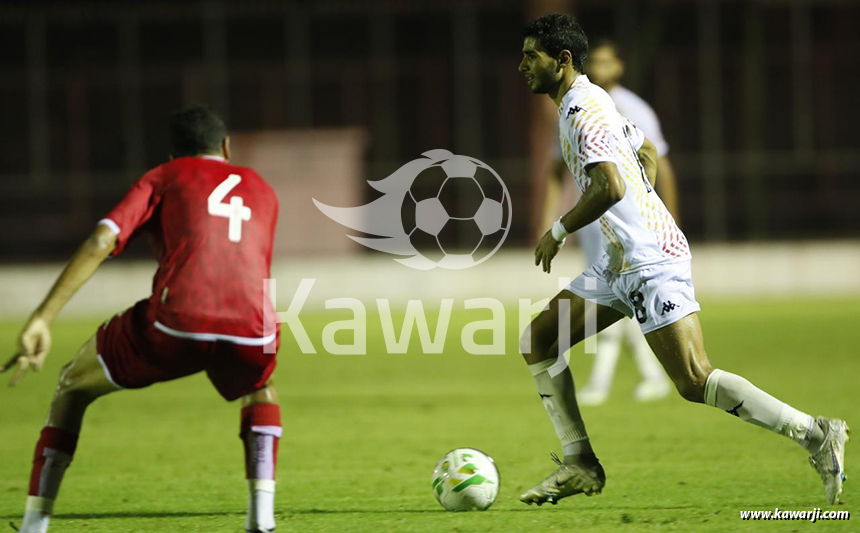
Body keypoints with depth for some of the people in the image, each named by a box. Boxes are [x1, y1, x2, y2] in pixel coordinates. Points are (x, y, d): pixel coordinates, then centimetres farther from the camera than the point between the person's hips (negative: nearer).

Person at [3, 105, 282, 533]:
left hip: (175, 324, -2)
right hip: (250, 332, 2)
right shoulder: (262, 191, 30)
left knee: (74, 386, 23)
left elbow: (101, 241, 5)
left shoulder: (165, 177, 20)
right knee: (260, 390, 39)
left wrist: (41, 320, -2)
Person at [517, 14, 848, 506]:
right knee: (538, 342, 8)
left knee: (695, 381, -15)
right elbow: (648, 154, 29)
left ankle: (816, 434, -13)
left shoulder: (581, 110, -15)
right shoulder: (591, 101, 16)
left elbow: (610, 188, -26)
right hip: (623, 262, 11)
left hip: (652, 261, -11)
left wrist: (558, 232, -13)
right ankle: (580, 465, 9)